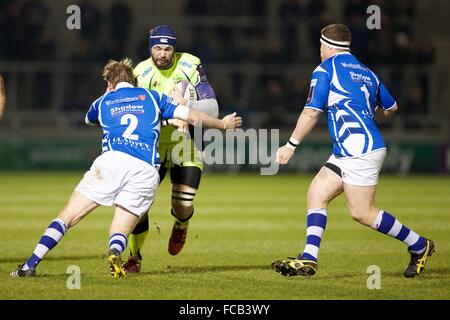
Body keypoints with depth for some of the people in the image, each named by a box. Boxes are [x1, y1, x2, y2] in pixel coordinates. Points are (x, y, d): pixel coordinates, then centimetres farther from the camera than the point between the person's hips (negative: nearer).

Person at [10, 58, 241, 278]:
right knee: (120, 231, 7)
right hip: (146, 171, 1)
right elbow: (191, 116, 19)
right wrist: (223, 124, 34)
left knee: (67, 216, 5)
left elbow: (88, 119, 48)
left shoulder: (103, 102, 24)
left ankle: (31, 265, -7)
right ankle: (115, 252, -30)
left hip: (112, 161, -1)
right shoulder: (152, 97, 24)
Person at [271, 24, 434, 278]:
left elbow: (312, 113, -8)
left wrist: (291, 146, 0)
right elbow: (390, 108, 28)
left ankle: (419, 246, 4)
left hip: (360, 150, -9)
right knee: (316, 194, 7)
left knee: (362, 212, -6)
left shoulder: (326, 69, -4)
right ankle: (308, 260, -1)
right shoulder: (366, 72, 18)